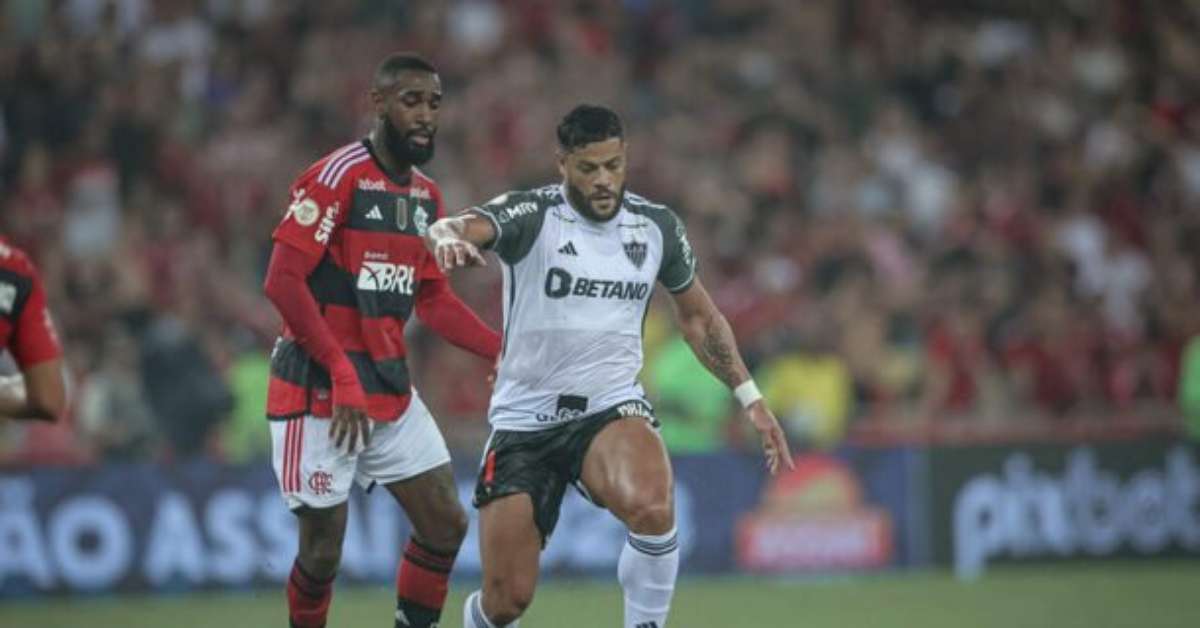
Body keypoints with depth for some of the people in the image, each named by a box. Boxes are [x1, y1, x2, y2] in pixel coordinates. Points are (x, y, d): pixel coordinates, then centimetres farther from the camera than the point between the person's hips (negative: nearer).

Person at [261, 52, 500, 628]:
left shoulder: (427, 196, 11)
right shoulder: (337, 177, -14)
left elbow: (433, 301, 17)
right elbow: (283, 281, -19)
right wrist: (343, 374, -22)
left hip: (392, 391, 8)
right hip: (319, 390, -8)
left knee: (446, 525, 4)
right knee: (323, 547, -2)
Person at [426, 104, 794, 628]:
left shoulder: (657, 227, 2)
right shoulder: (531, 216, -10)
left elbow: (697, 315, 18)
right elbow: (448, 229, -29)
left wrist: (750, 398, 12)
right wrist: (447, 237, -54)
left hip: (612, 408, 1)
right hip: (524, 421, -1)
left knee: (651, 508, -34)